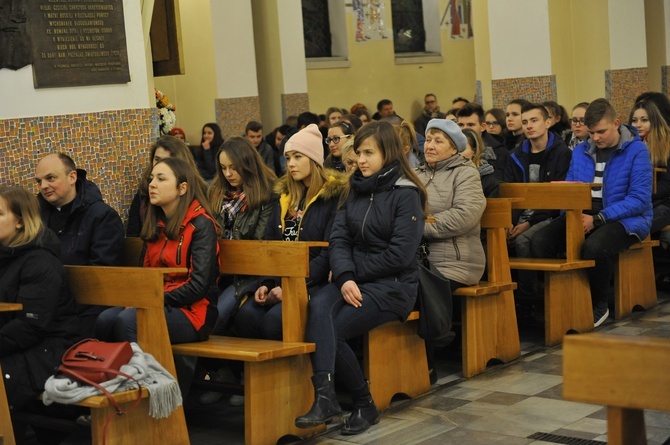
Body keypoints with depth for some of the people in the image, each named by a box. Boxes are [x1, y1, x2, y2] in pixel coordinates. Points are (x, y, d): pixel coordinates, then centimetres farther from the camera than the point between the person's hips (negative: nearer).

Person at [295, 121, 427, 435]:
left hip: (392, 284, -5)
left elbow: (400, 254, -15)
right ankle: (324, 396, -38)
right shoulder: (357, 189, 12)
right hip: (354, 279, 5)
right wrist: (345, 277, -16)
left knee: (331, 329, -23)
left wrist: (356, 271, -9)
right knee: (318, 306, -28)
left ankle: (364, 405, -5)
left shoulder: (406, 194, -8)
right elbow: (339, 238, 2)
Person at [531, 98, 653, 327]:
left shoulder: (636, 151, -5)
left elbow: (639, 199, -12)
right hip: (582, 215, 5)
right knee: (540, 242, -22)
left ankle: (599, 306, -10)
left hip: (625, 220, -5)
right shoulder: (580, 151, 12)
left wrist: (597, 219, -21)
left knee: (595, 247, -38)